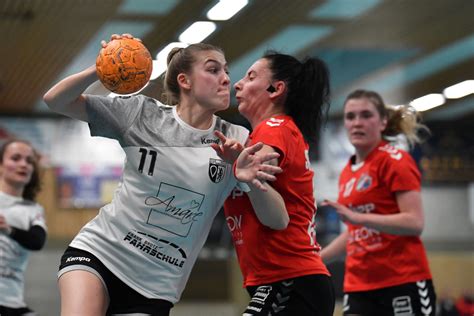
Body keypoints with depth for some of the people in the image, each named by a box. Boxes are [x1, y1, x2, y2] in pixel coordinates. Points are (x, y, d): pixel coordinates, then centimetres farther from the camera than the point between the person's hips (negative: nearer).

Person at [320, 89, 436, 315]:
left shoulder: (394, 161, -6)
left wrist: (358, 217, -26)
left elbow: (415, 223, -17)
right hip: (359, 287, 6)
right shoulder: (347, 173, 15)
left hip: (403, 282, -6)